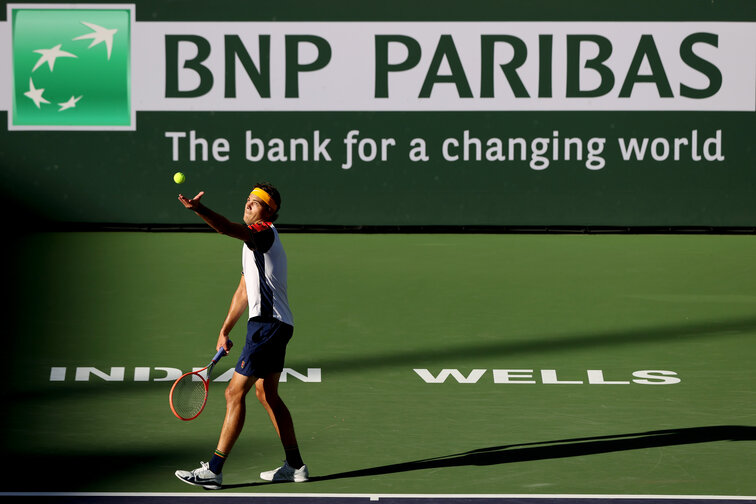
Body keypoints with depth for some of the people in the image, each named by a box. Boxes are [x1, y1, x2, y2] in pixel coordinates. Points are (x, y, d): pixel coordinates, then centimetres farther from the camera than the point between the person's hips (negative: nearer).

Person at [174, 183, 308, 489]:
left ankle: (214, 470, -8)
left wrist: (199, 210, -49)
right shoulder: (252, 242, 21)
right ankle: (295, 466, 24)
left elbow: (230, 229, -33)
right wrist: (225, 331, 22)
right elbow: (244, 292, 25)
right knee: (266, 393, 18)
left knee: (235, 392, -10)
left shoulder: (265, 232, -11)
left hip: (269, 324, -11)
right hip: (268, 325, 11)